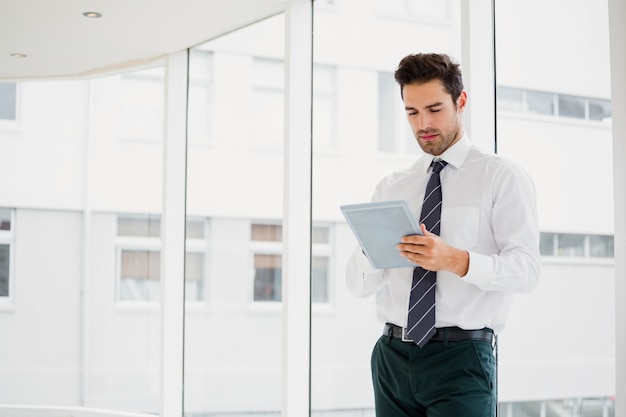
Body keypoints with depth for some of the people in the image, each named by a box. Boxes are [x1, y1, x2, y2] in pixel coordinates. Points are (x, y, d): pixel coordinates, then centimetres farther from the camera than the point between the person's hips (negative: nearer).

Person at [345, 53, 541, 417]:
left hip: (462, 357, -4)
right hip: (393, 356, 4)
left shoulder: (502, 177, 1)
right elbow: (360, 285, 9)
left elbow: (526, 268, -11)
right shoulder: (391, 188, 14)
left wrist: (455, 260, -27)